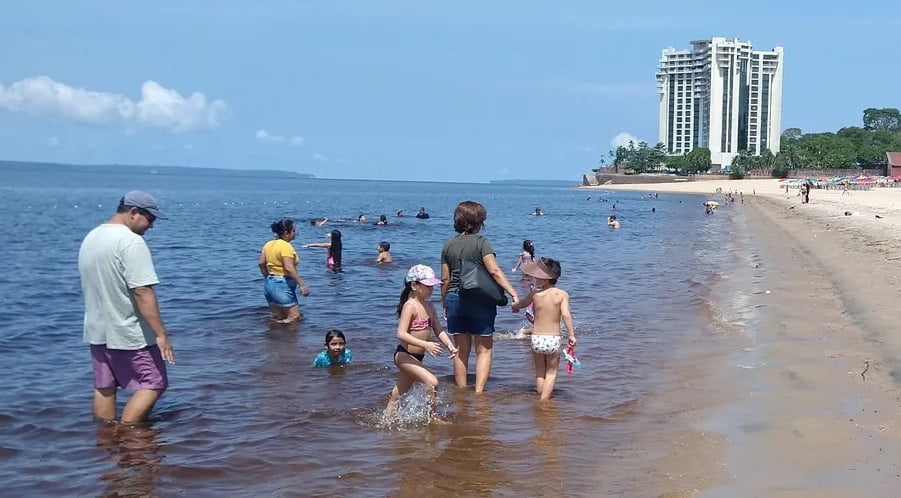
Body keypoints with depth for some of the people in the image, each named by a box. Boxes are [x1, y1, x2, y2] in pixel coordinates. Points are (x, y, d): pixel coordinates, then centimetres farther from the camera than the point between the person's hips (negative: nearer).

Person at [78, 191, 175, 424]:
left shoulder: (90, 238, 10)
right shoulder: (131, 241, -19)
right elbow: (142, 292, -25)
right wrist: (161, 333, -23)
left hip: (98, 330, 9)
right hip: (130, 333, -9)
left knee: (104, 388, 14)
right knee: (153, 384, 0)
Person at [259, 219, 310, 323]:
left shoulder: (268, 244, 10)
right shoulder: (286, 246, -15)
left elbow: (261, 263, 12)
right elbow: (289, 268, -23)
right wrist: (302, 285, -22)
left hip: (269, 283, 9)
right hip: (283, 285, -9)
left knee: (278, 318, 16)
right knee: (294, 318, -6)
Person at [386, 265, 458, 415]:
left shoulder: (429, 306, 8)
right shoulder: (410, 306, -18)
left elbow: (438, 330, 9)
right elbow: (401, 334, -27)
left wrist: (450, 345, -8)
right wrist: (425, 344, -34)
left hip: (416, 357, 8)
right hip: (404, 355, -8)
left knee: (397, 395, 15)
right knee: (432, 382, -20)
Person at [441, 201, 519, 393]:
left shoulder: (448, 245, 5)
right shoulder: (481, 242, -9)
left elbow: (445, 279, 8)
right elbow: (494, 271, -19)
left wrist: (445, 304, 18)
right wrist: (513, 292, -20)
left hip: (454, 300, 4)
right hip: (480, 301, -4)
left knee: (461, 350, 13)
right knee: (484, 349, 5)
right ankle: (478, 392, -4)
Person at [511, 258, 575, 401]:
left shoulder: (535, 293, -4)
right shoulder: (562, 294, -7)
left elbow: (520, 304, 13)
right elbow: (566, 315, -18)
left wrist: (515, 307, 35)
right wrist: (572, 334, -12)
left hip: (536, 339, 1)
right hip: (554, 339, -1)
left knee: (540, 371, 20)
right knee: (551, 372, 13)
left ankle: (540, 399, 23)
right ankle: (544, 400, 5)